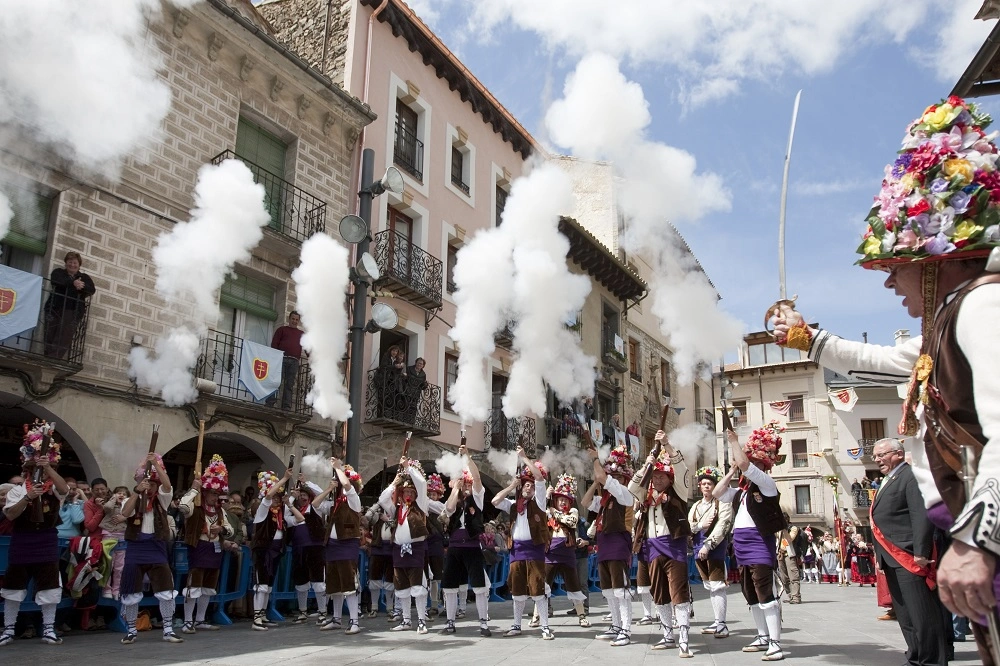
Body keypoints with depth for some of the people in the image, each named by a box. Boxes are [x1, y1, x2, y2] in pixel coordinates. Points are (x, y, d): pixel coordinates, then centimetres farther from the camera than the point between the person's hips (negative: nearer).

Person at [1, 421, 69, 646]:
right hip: (22, 542, 0)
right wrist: (28, 497, -25)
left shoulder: (53, 488, 5)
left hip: (47, 542, 1)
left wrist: (48, 467, -28)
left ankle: (48, 629, 11)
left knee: (49, 587, 1)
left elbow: (65, 489, -19)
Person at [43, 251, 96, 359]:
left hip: (73, 312, 0)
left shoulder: (84, 277, 20)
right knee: (50, 336, -6)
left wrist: (82, 286, -20)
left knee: (64, 338, -11)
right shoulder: (58, 272, 17)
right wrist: (73, 283, -22)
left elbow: (92, 289, 2)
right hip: (54, 309, 0)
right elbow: (55, 280, -7)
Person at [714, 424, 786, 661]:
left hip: (759, 545, -9)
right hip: (741, 547, 9)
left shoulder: (766, 483, -5)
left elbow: (744, 464, -19)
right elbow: (717, 493, 18)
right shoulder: (742, 491, 20)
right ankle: (763, 638, 25)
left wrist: (733, 441, -7)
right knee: (751, 595, 14)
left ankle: (775, 644, -13)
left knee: (765, 594, -13)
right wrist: (731, 472, 14)